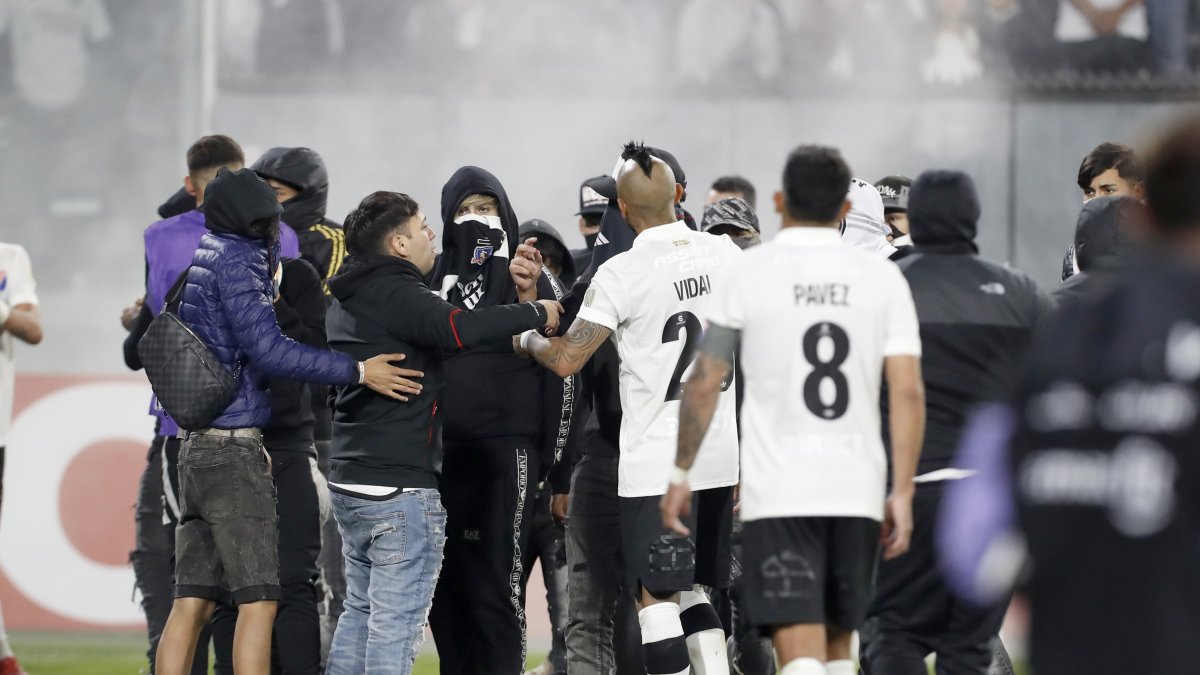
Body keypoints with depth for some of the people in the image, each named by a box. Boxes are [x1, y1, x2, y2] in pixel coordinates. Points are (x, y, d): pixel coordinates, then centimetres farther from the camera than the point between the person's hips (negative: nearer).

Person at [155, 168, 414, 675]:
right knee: (258, 601, -9)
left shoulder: (206, 258, 16)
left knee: (191, 604, 5)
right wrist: (358, 372, -15)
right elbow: (268, 351, -17)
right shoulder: (238, 261, -9)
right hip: (235, 450, -9)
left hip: (199, 448, 9)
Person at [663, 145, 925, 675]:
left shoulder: (749, 274, -1)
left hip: (779, 492, -3)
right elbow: (908, 392, -2)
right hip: (857, 489, 3)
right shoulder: (882, 278, 4)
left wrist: (681, 475, 11)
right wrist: (902, 493, 1)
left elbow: (704, 384, 1)